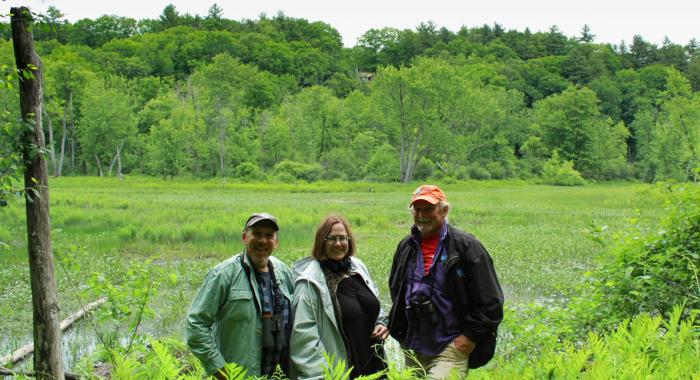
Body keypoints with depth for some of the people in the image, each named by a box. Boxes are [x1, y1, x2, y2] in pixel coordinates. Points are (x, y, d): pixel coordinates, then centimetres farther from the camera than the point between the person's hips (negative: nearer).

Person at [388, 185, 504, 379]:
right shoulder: (406, 247, 10)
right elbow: (395, 289, 25)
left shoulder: (465, 246, -8)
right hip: (413, 348, 6)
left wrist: (471, 336, -11)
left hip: (451, 348, -6)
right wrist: (400, 331, 16)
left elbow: (490, 300, -8)